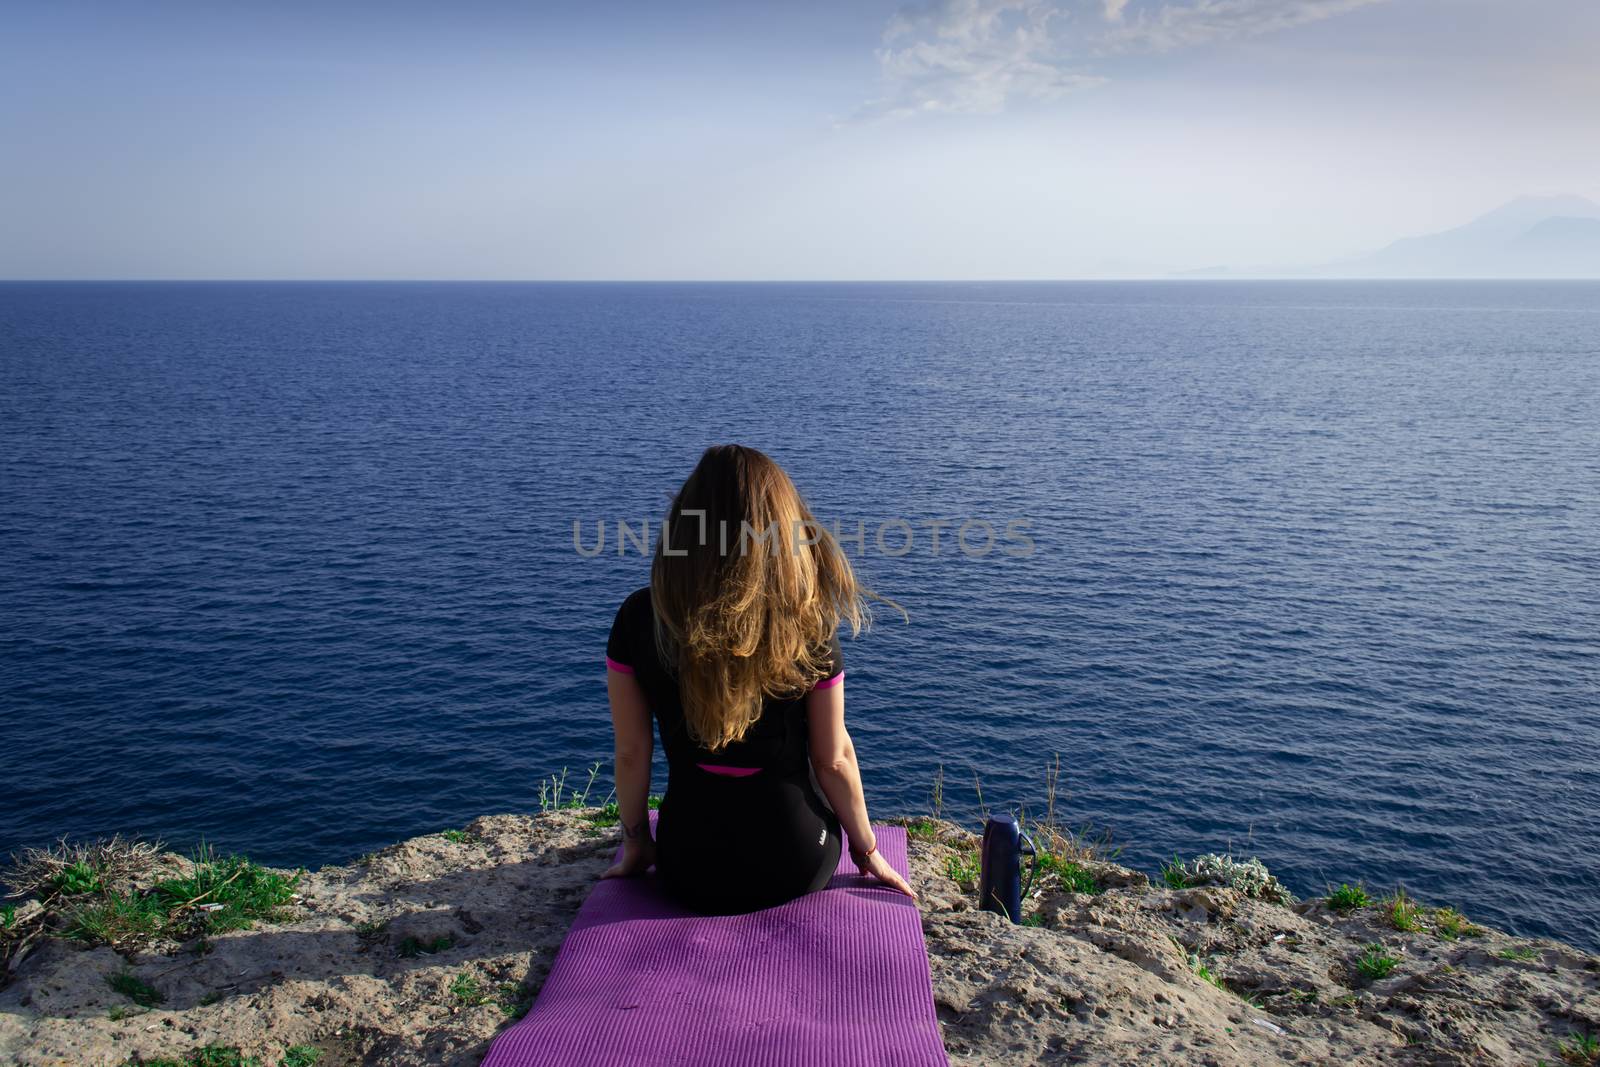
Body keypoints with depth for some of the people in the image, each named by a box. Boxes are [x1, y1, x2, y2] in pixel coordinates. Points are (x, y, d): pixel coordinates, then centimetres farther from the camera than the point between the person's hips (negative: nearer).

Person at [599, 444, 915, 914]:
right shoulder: (808, 622, -15)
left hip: (688, 872, 2)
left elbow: (631, 752, -5)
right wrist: (867, 850, 11)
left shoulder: (639, 618, -13)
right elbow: (834, 761, -6)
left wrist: (635, 843, 14)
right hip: (795, 868, -1)